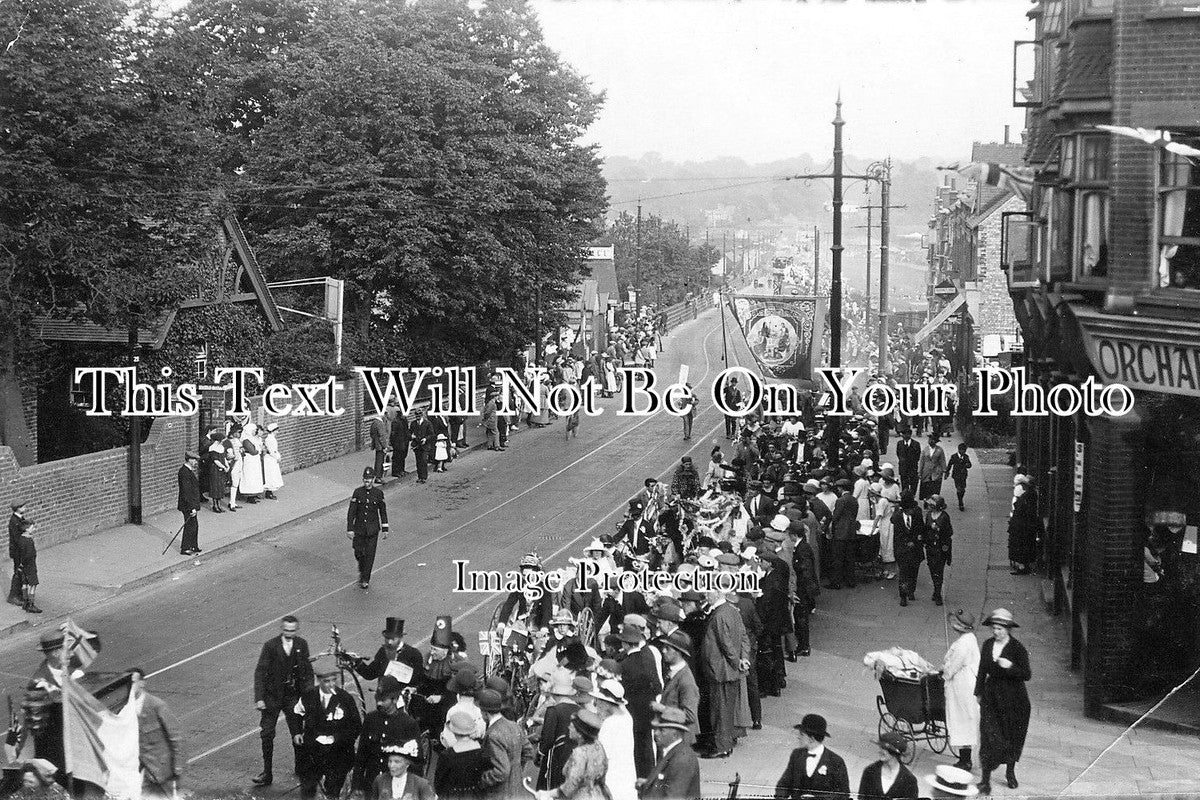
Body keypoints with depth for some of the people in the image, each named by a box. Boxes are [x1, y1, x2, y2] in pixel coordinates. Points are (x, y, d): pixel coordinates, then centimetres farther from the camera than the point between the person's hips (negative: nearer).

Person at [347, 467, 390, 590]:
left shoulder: (378, 493, -6)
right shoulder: (358, 492, -6)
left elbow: (383, 512, 3)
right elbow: (351, 512, -5)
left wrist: (385, 529, 4)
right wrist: (349, 529, -11)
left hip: (373, 529, -1)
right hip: (359, 528, 1)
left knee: (370, 554, -1)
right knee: (358, 553, 9)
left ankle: (365, 580, 10)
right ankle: (362, 571, 37)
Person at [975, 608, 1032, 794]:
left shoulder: (1017, 648, -10)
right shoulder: (987, 645, 4)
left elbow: (1026, 675, -14)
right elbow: (982, 671, 14)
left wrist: (1010, 666, -29)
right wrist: (979, 693, 15)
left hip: (1013, 699, -2)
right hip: (991, 698, 2)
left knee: (1012, 737, 11)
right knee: (989, 737, -7)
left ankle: (1010, 772, 33)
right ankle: (986, 779, -7)